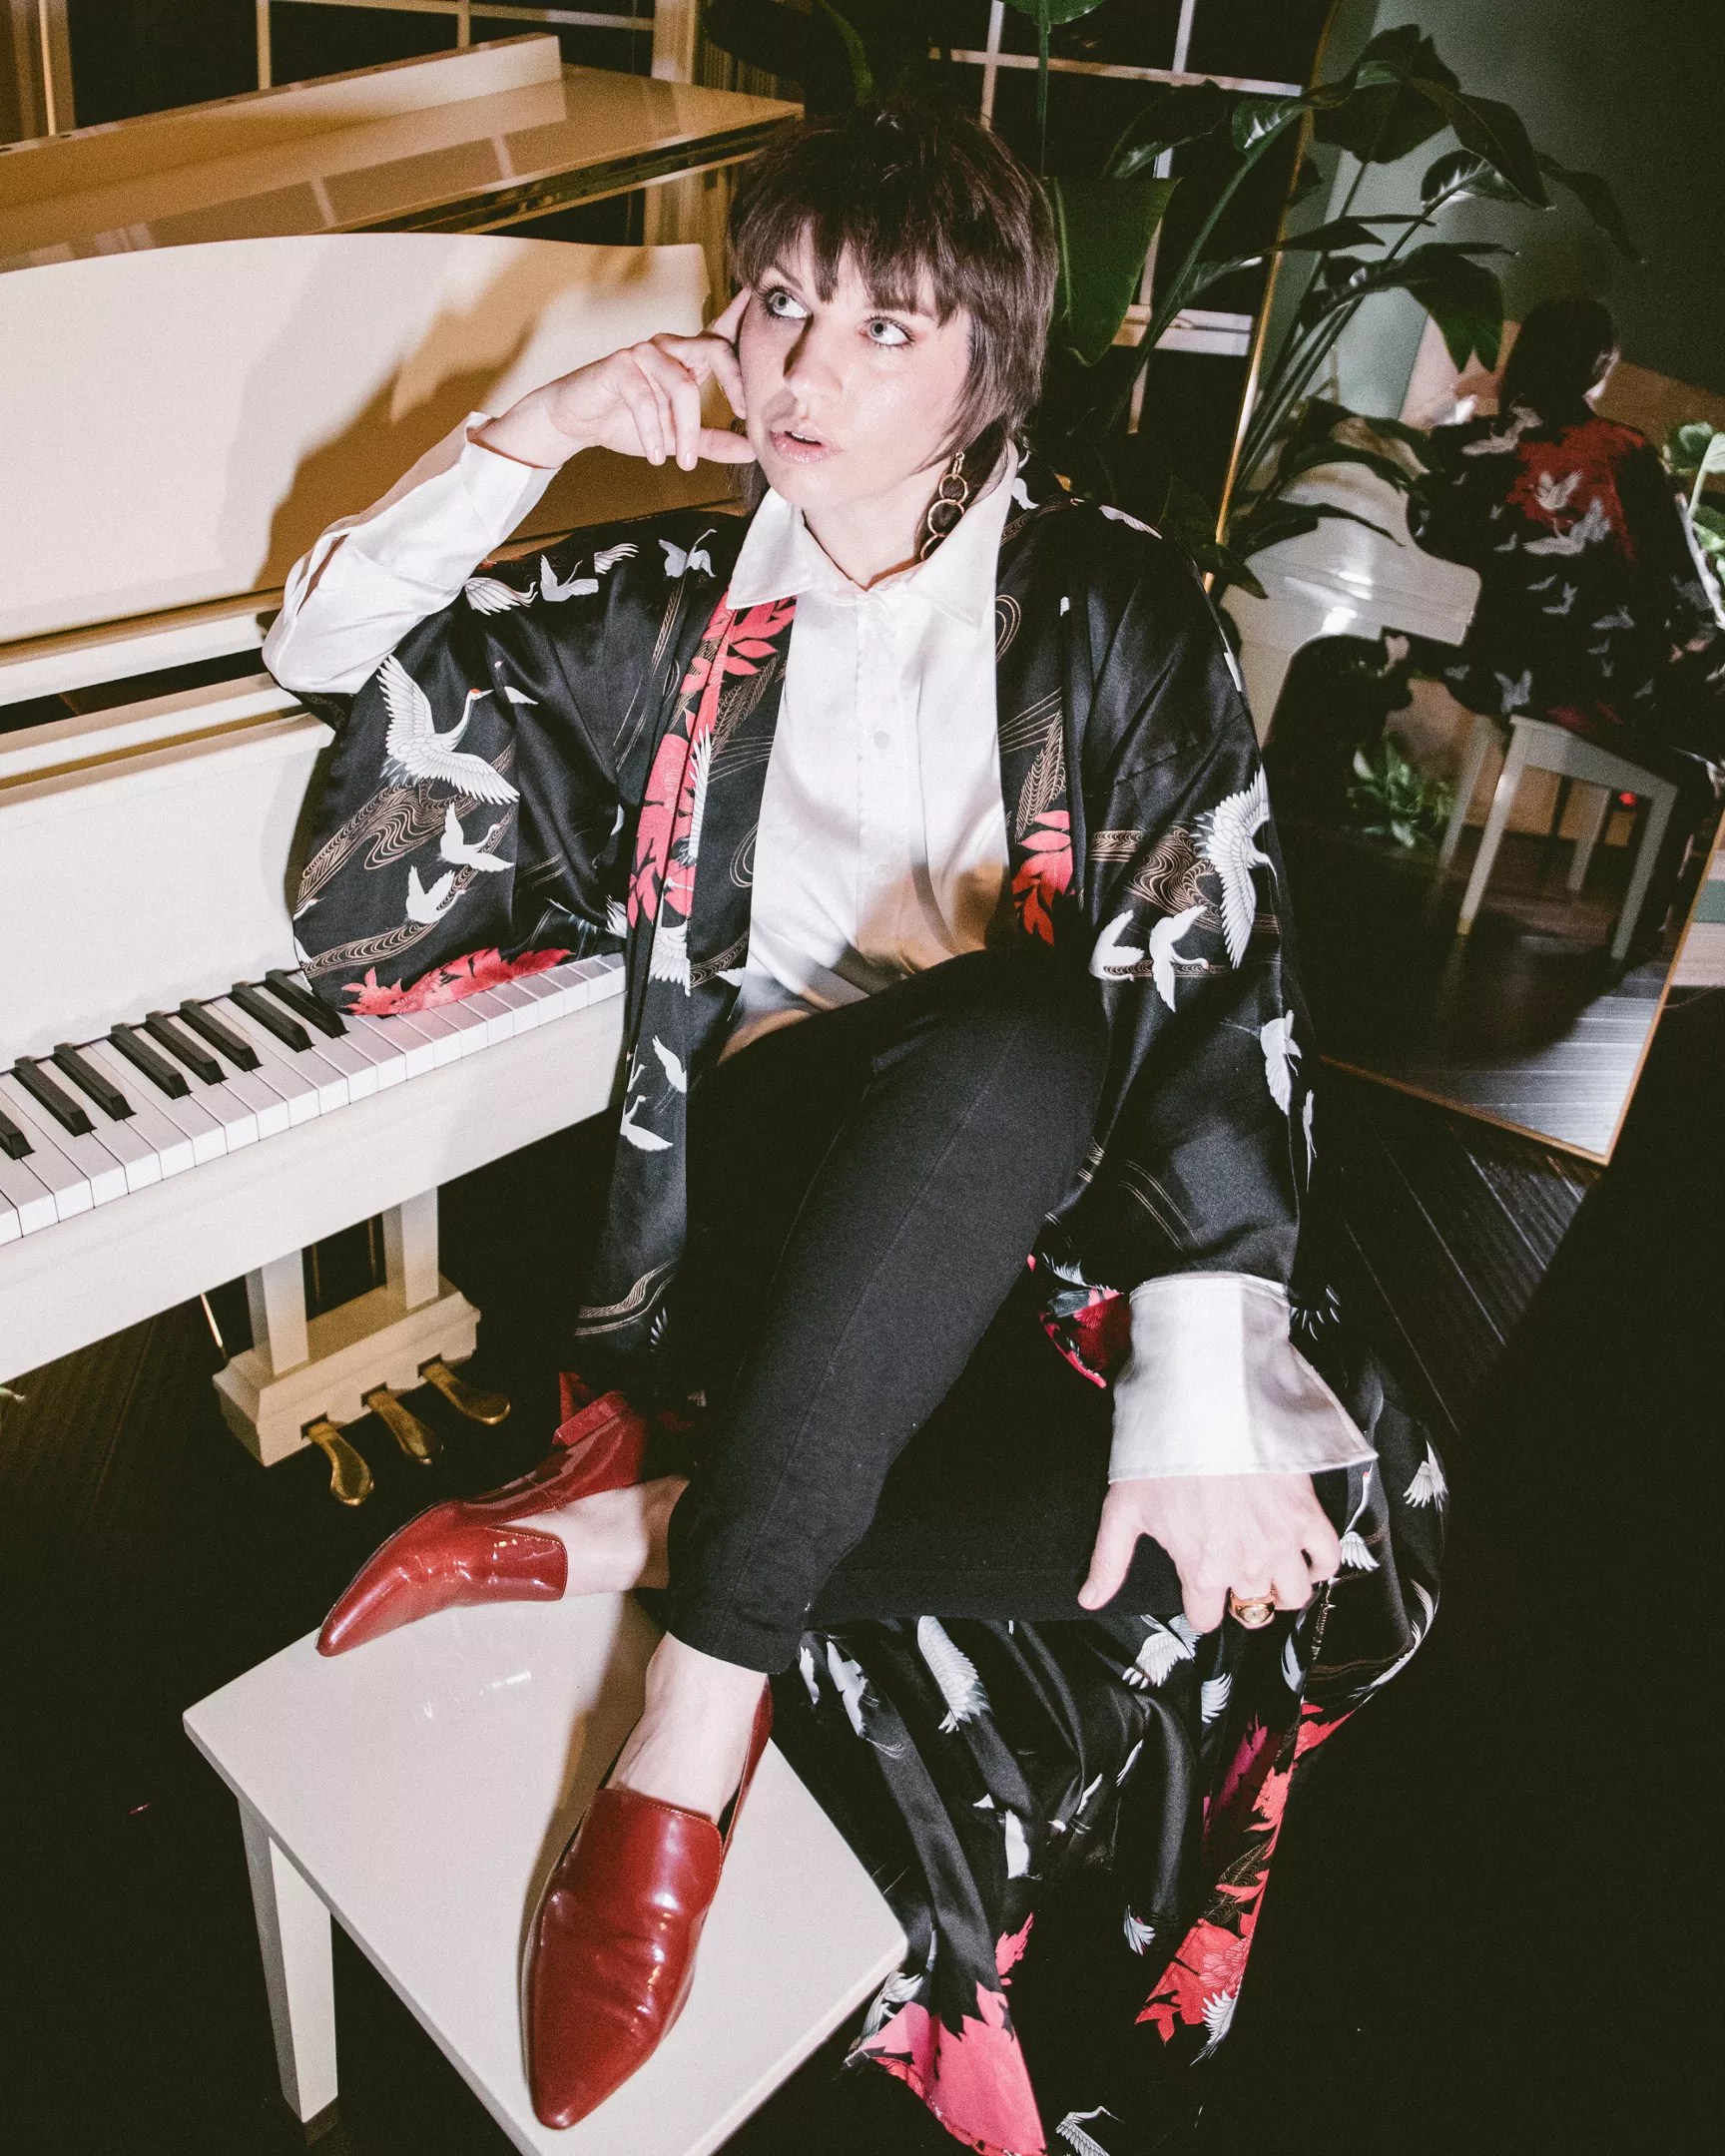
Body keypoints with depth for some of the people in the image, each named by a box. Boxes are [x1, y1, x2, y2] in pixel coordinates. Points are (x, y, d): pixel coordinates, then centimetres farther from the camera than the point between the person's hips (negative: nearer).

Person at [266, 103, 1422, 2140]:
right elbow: (331, 648, 14)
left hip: (1032, 1210, 1)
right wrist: (529, 434, -1)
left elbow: (1210, 982, -11)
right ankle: (699, 1729, -28)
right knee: (1007, 1020, -35)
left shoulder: (1115, 609, 2)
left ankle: (630, 1523, -18)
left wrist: (1204, 1397, -22)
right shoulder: (685, 607, 10)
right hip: (772, 1179, 0)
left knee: (1242, 1533, -30)